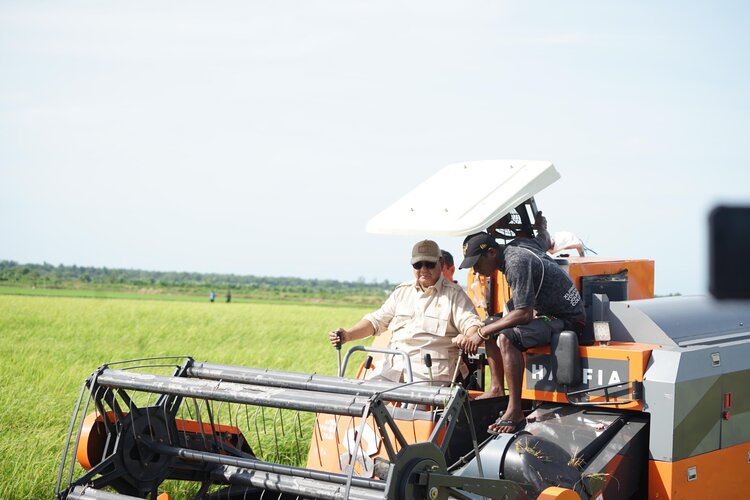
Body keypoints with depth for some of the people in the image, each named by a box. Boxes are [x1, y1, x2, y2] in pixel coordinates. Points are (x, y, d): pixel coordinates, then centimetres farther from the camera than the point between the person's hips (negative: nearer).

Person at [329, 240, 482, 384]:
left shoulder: (454, 294, 6)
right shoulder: (402, 291, 20)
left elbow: (471, 323, -6)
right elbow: (377, 320, 19)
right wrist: (348, 335, 3)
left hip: (430, 372, -4)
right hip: (392, 366, 5)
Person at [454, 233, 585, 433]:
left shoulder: (517, 263, -21)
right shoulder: (512, 255, 9)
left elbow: (524, 314, -27)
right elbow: (518, 308, 15)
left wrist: (482, 333, -20)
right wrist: (484, 331, 8)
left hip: (568, 320, -11)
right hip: (549, 313, 11)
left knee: (507, 337, -29)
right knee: (492, 329, 13)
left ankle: (515, 411, -26)